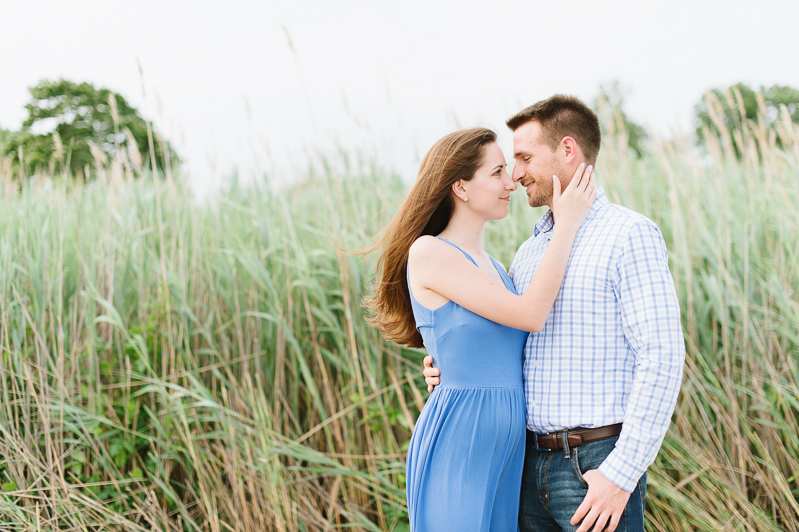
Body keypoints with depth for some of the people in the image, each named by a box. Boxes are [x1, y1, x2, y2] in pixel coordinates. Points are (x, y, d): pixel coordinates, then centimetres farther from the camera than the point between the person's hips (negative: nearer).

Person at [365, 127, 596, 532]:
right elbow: (530, 315, -15)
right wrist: (567, 224, -10)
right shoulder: (427, 252, -11)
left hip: (506, 450, 8)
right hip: (456, 447, -8)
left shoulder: (489, 265, 15)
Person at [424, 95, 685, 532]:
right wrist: (449, 367, 2)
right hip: (533, 465, 7)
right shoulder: (530, 252, 15)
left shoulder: (630, 236, -9)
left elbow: (662, 358, -16)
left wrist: (621, 475, -20)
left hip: (599, 468, -7)